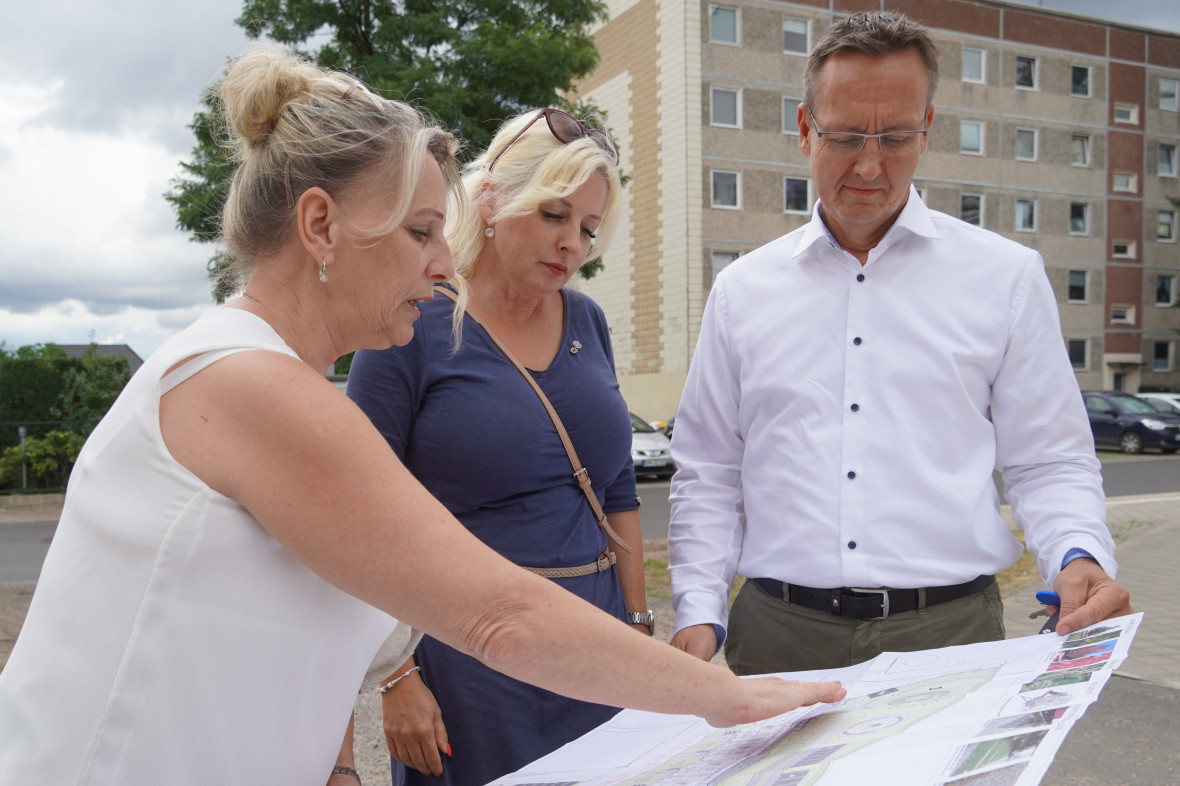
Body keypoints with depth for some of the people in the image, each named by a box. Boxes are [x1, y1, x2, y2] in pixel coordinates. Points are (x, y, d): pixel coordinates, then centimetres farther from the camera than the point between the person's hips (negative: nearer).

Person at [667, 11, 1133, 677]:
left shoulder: (1006, 277, 4)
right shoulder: (744, 289, 6)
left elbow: (1049, 462, 6)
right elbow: (709, 475, 9)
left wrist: (1081, 556, -14)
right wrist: (699, 611, -1)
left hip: (948, 629, 0)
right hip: (779, 633, 1)